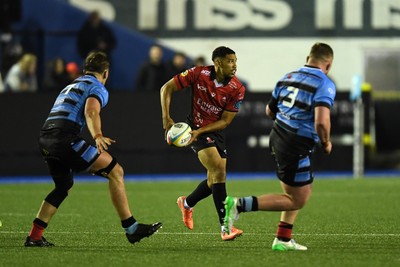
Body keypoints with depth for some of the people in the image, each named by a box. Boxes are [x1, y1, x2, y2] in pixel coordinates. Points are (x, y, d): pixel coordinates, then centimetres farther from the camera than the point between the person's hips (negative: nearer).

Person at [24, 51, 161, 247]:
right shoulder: (97, 88, 6)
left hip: (45, 139, 9)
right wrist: (97, 136, -30)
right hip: (65, 139, -9)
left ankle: (34, 237, 26)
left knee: (63, 187, 28)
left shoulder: (70, 87, 32)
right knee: (115, 171, -4)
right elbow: (91, 112, -15)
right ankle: (131, 228, -8)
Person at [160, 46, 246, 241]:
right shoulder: (198, 74, -17)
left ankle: (187, 203, 42)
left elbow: (225, 121, -8)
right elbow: (167, 88, -9)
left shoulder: (237, 89, -12)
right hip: (195, 127, -5)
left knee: (215, 180, 10)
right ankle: (225, 227, -24)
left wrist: (199, 131, -20)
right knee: (219, 171, -22)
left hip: (216, 131, 5)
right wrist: (166, 118, -17)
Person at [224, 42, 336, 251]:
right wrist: (326, 143, -6)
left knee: (303, 192, 22)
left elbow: (270, 110, 21)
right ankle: (239, 205, -7)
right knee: (296, 201, 3)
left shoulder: (288, 77, 11)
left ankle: (283, 240, 22)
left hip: (277, 137, 8)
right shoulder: (325, 85, -12)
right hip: (297, 146, -8)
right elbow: (322, 121, -25)